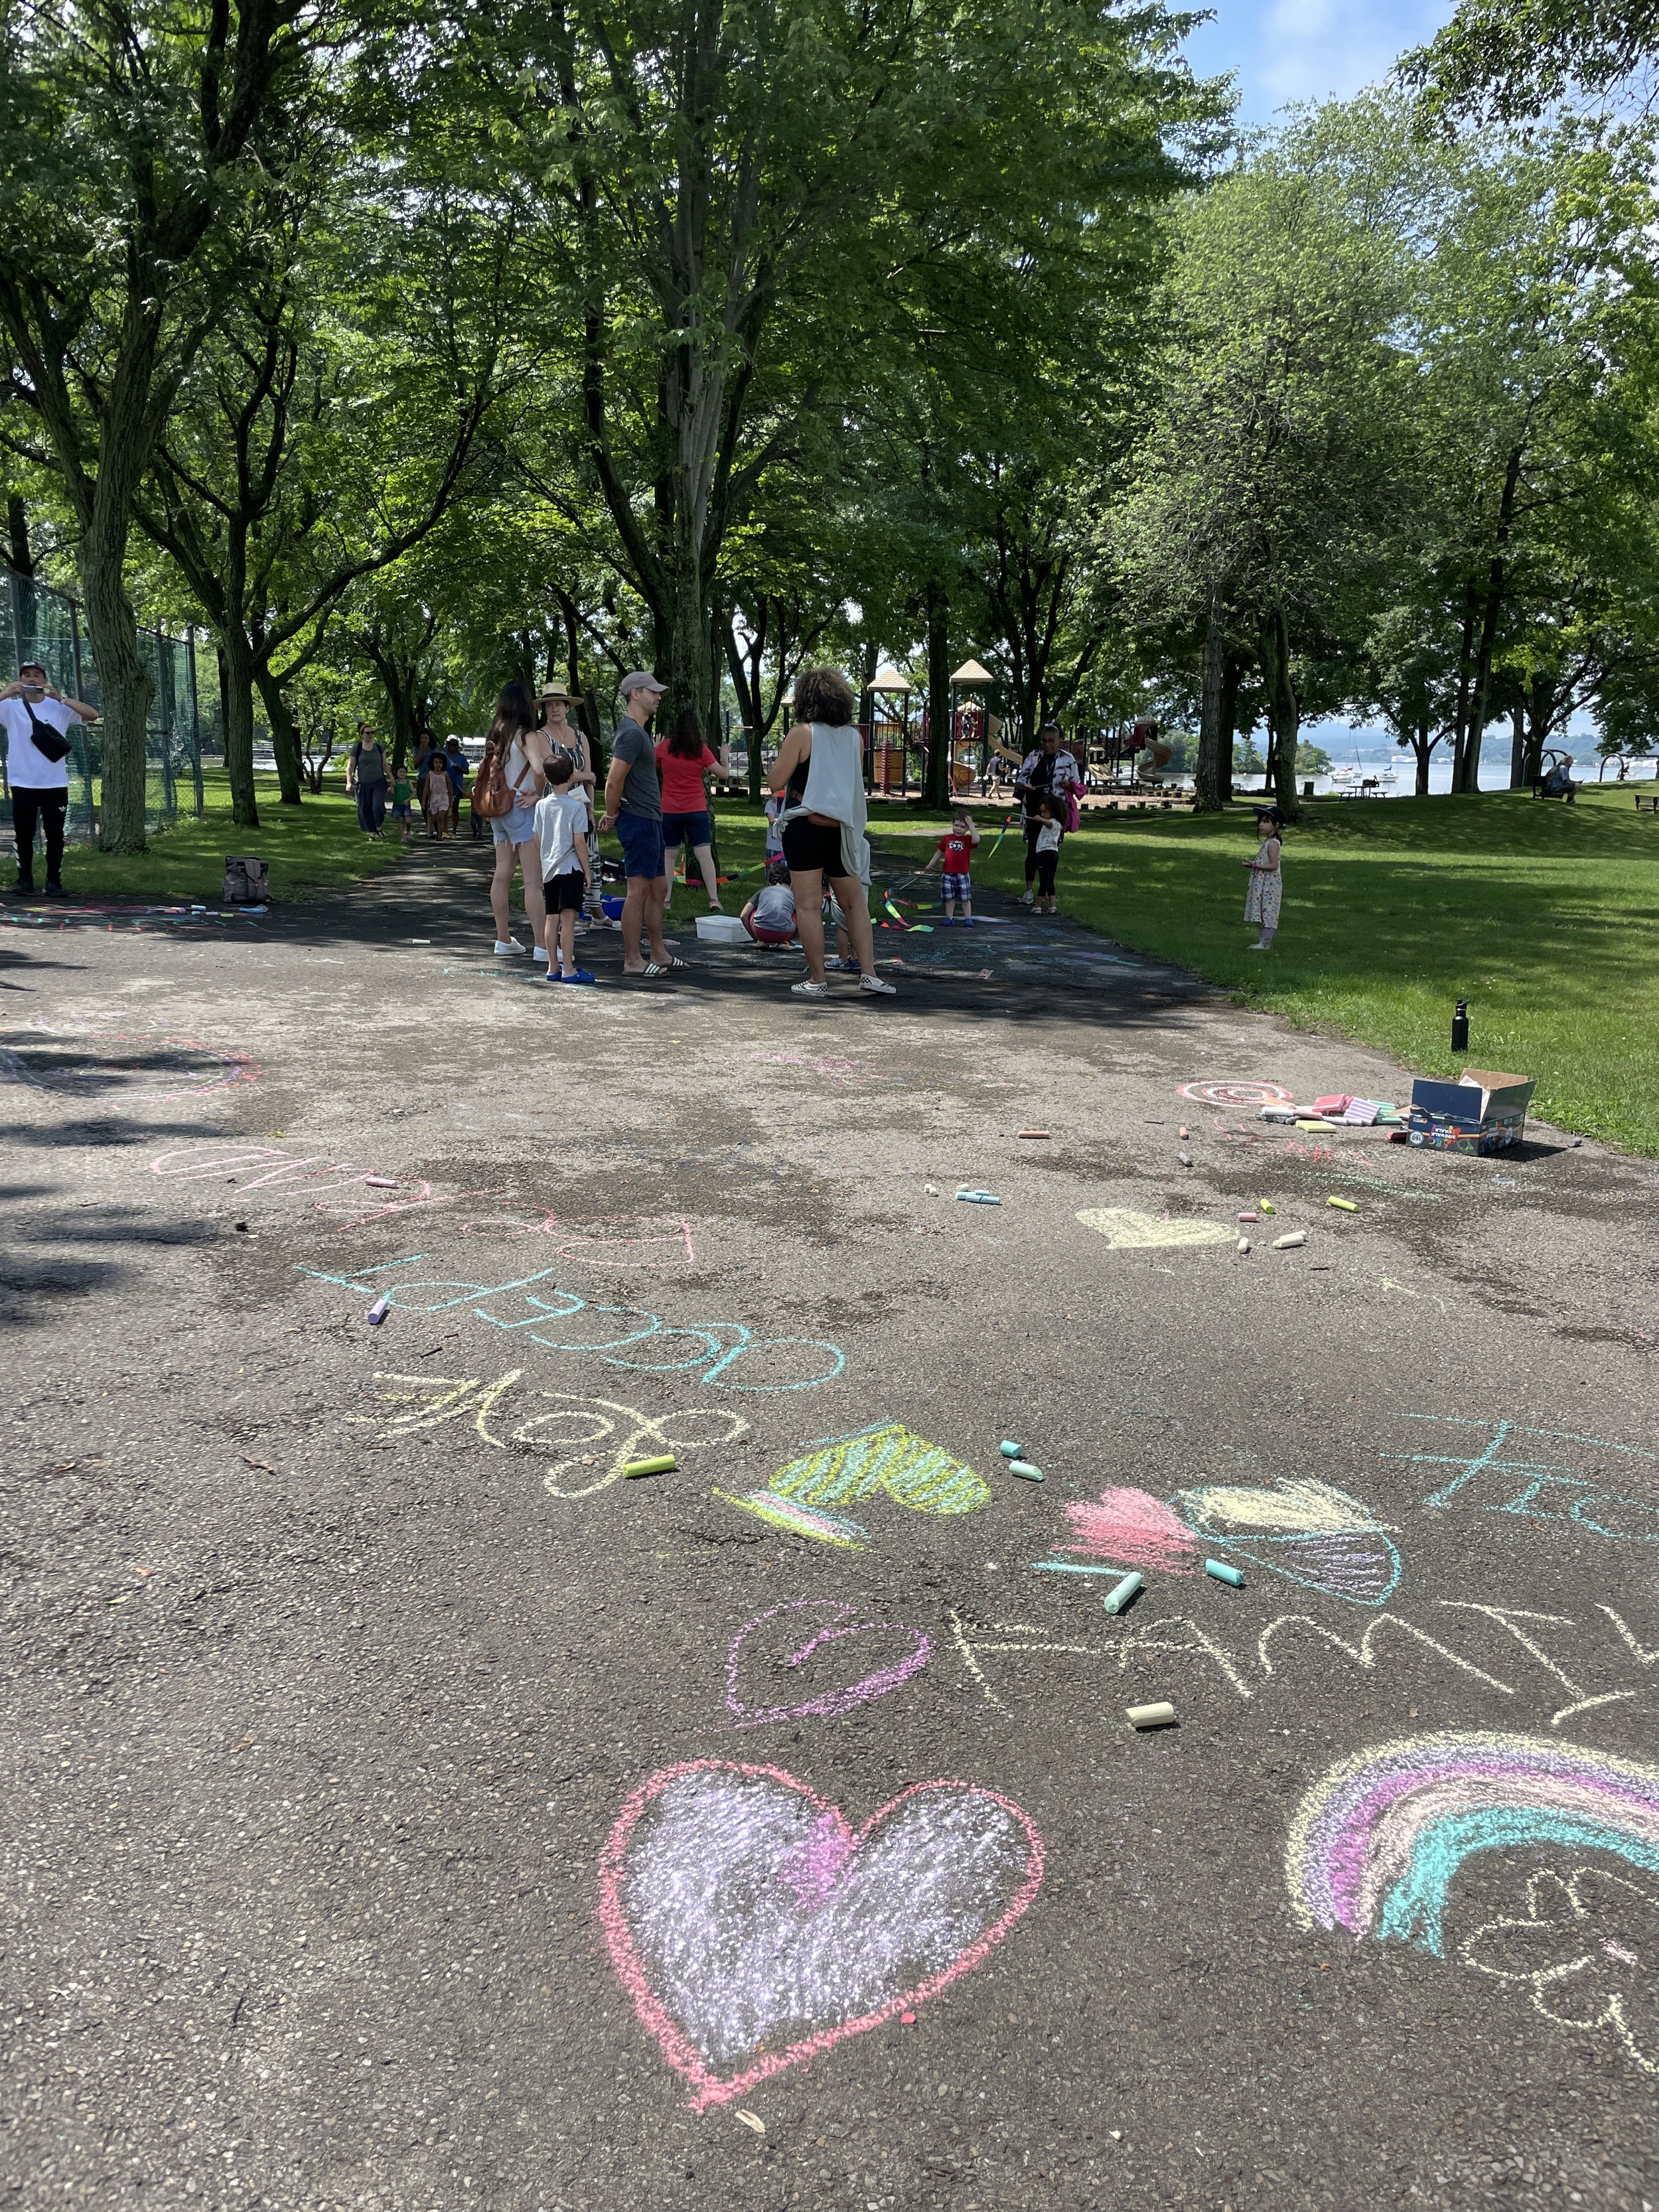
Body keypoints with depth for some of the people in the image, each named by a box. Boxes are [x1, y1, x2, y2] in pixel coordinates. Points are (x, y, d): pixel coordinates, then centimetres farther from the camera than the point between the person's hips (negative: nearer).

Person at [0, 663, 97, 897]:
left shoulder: (59, 708, 4)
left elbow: (93, 715, -7)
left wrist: (61, 698, -16)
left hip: (55, 783, 0)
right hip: (23, 783, 0)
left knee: (55, 835, 4)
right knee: (24, 834, 4)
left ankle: (54, 881, 10)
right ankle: (25, 879, 13)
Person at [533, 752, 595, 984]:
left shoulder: (541, 805, 7)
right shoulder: (576, 805, -10)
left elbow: (537, 841, 10)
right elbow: (579, 842, -12)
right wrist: (587, 871, -5)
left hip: (548, 868, 6)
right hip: (570, 868, -6)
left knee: (552, 918, 10)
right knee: (568, 918, -7)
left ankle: (553, 967, 15)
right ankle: (568, 969, -7)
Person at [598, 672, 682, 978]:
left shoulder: (638, 731, 18)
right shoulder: (632, 733, -16)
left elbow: (615, 780, 24)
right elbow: (614, 782, -20)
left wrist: (613, 814, 18)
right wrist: (613, 816, -7)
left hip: (650, 820, 11)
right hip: (639, 820, -11)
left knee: (657, 888, 13)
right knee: (639, 890, -7)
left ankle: (659, 955, 20)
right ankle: (632, 961, -3)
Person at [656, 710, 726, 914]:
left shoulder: (665, 747, 0)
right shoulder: (701, 750, -5)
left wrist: (655, 748, 32)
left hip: (670, 811, 1)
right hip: (697, 811, -1)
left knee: (668, 855, 11)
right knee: (705, 855, -5)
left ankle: (665, 901, 10)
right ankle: (714, 900, -12)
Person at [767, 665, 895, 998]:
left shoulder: (802, 734, -9)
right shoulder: (855, 737, 7)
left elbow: (776, 781, -9)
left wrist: (777, 761, 11)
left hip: (805, 829, -5)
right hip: (843, 830, 5)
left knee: (809, 906, 0)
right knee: (855, 903, 14)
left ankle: (817, 981, 2)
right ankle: (868, 973, 7)